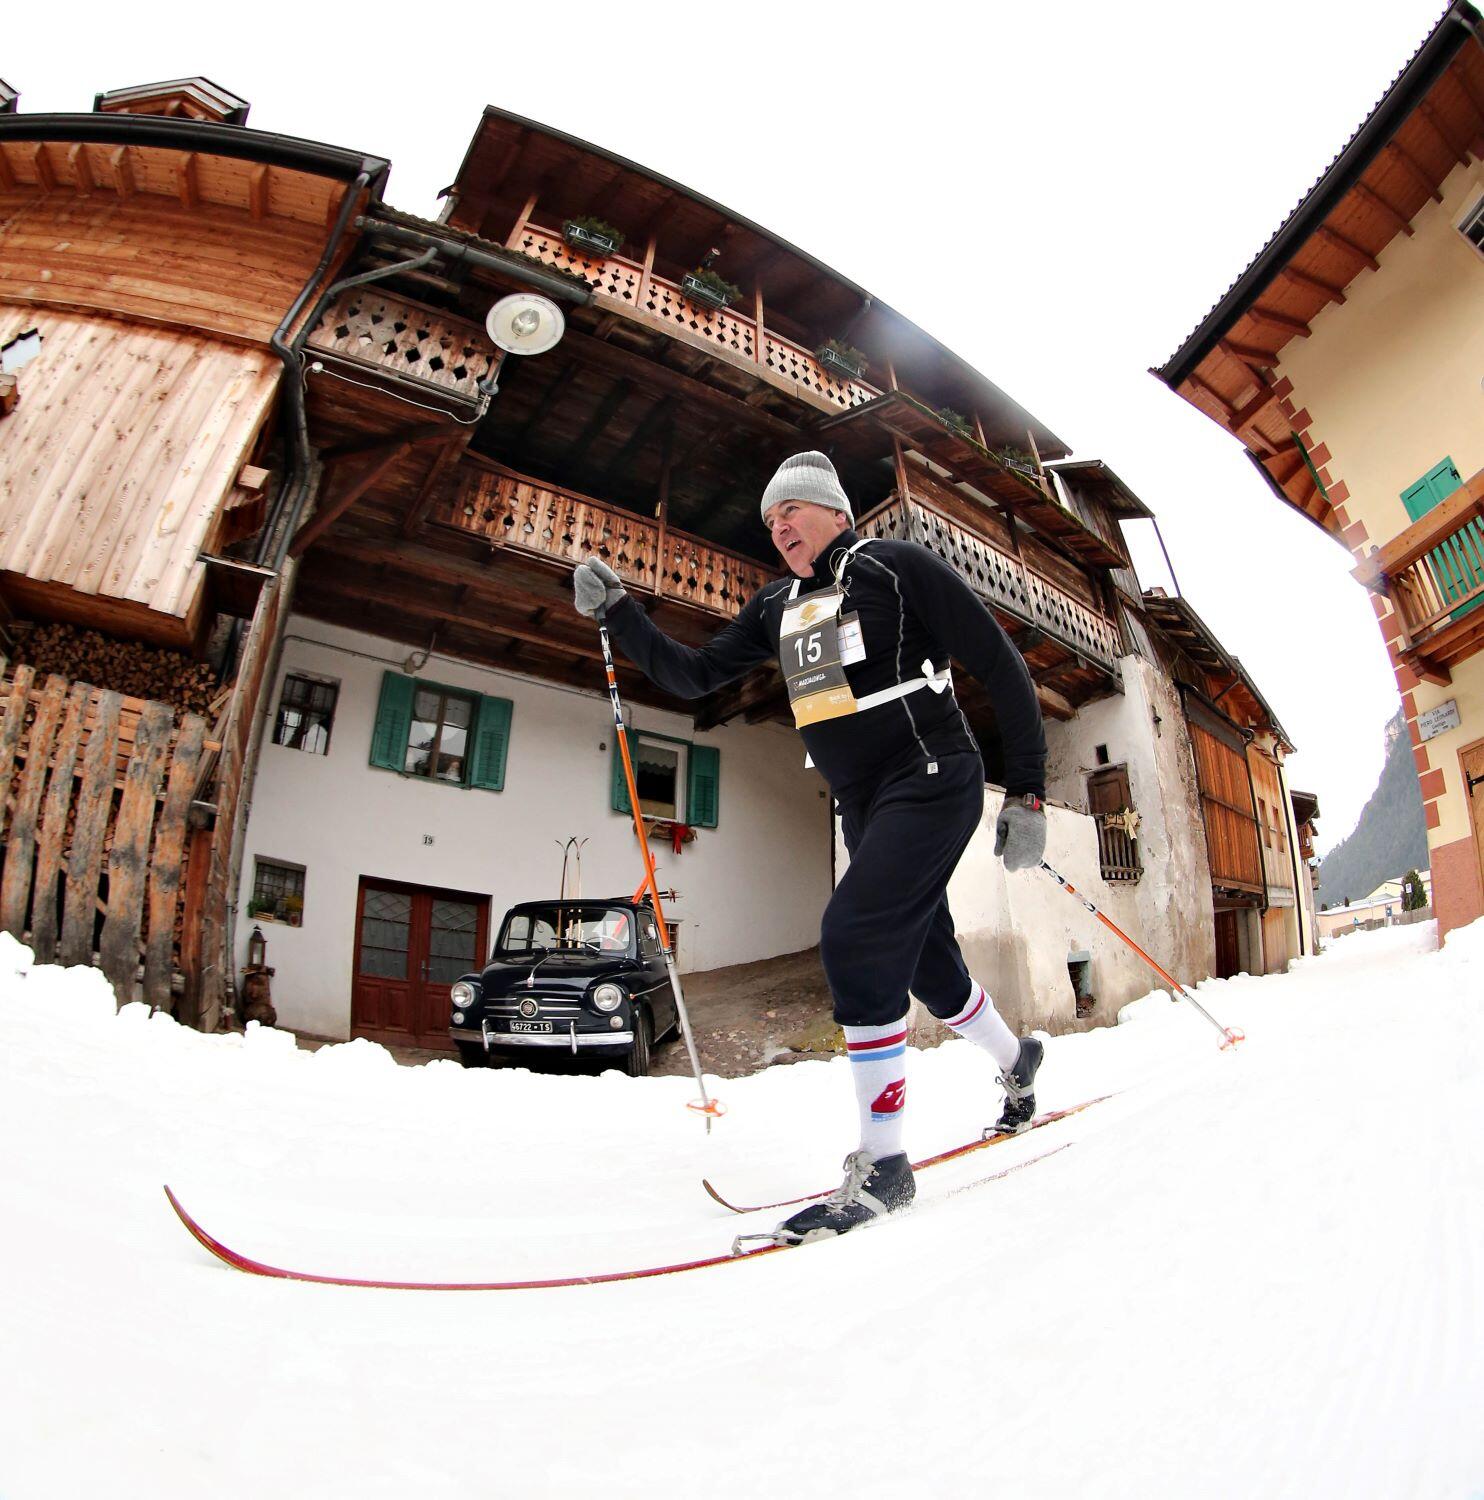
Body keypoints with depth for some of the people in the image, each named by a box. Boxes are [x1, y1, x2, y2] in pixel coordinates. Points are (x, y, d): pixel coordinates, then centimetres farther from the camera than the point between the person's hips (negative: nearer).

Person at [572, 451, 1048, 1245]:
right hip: (864, 807, 7)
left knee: (853, 935, -22)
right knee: (927, 963, 15)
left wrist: (1025, 792, -11)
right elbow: (692, 675, 15)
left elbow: (1001, 666, -8)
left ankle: (882, 1163, -11)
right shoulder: (776, 607, 13)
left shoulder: (896, 565, -6)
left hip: (931, 782, -7)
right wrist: (617, 614, 3)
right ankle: (1016, 1058, 44)